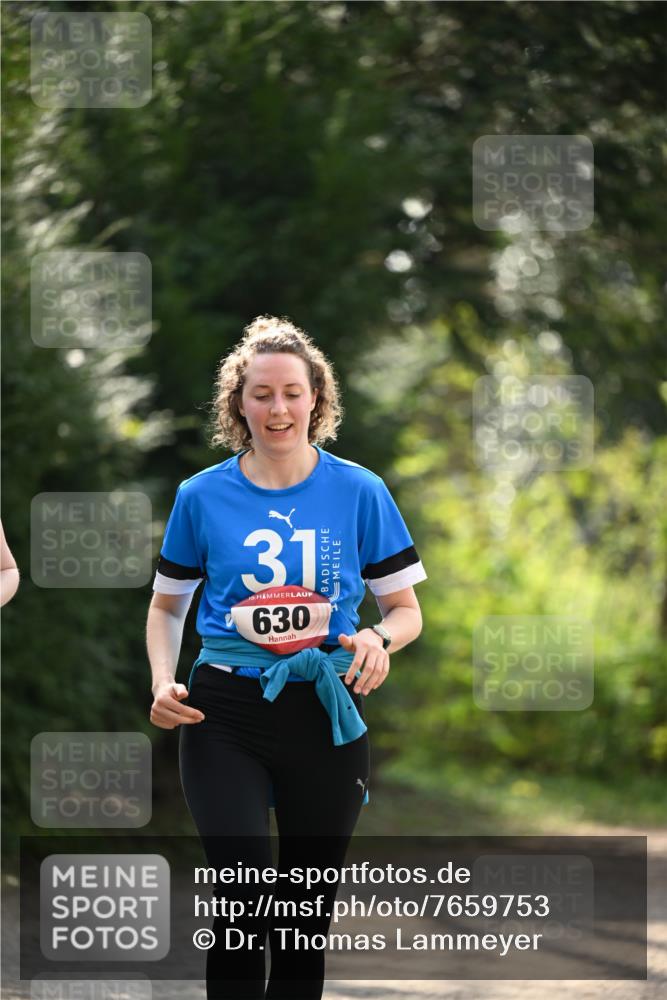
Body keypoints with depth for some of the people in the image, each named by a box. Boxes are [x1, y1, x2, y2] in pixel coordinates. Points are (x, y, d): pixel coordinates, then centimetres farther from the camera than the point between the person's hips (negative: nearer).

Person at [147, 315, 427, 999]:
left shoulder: (359, 492, 1)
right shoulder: (202, 495, 2)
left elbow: (406, 609, 7)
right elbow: (167, 605, 15)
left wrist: (379, 639, -16)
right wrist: (162, 681, -4)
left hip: (325, 714, 1)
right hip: (224, 716, -1)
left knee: (307, 913, 10)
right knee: (246, 897, -19)